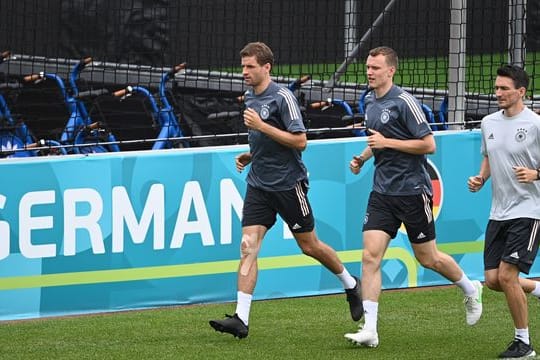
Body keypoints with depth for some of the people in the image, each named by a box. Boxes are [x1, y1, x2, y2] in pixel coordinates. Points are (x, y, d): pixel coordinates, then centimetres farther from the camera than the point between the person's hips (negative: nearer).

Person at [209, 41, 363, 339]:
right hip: (258, 185, 6)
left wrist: (261, 126, -23)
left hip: (288, 183, -6)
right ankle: (241, 318, -13)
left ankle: (350, 284, 34)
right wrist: (250, 155, 9)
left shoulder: (282, 97, -14)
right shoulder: (249, 97, 10)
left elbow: (300, 141, -20)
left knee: (309, 245, 8)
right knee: (248, 247, -8)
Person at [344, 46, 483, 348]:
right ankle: (370, 330, -10)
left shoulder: (404, 102, -15)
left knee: (428, 258, 7)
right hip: (383, 192, 6)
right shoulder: (371, 102, 10)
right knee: (370, 256, -8)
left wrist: (388, 142, -19)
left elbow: (429, 144, -17)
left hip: (413, 190, -6)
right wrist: (362, 158, 10)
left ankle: (470, 289, 36)